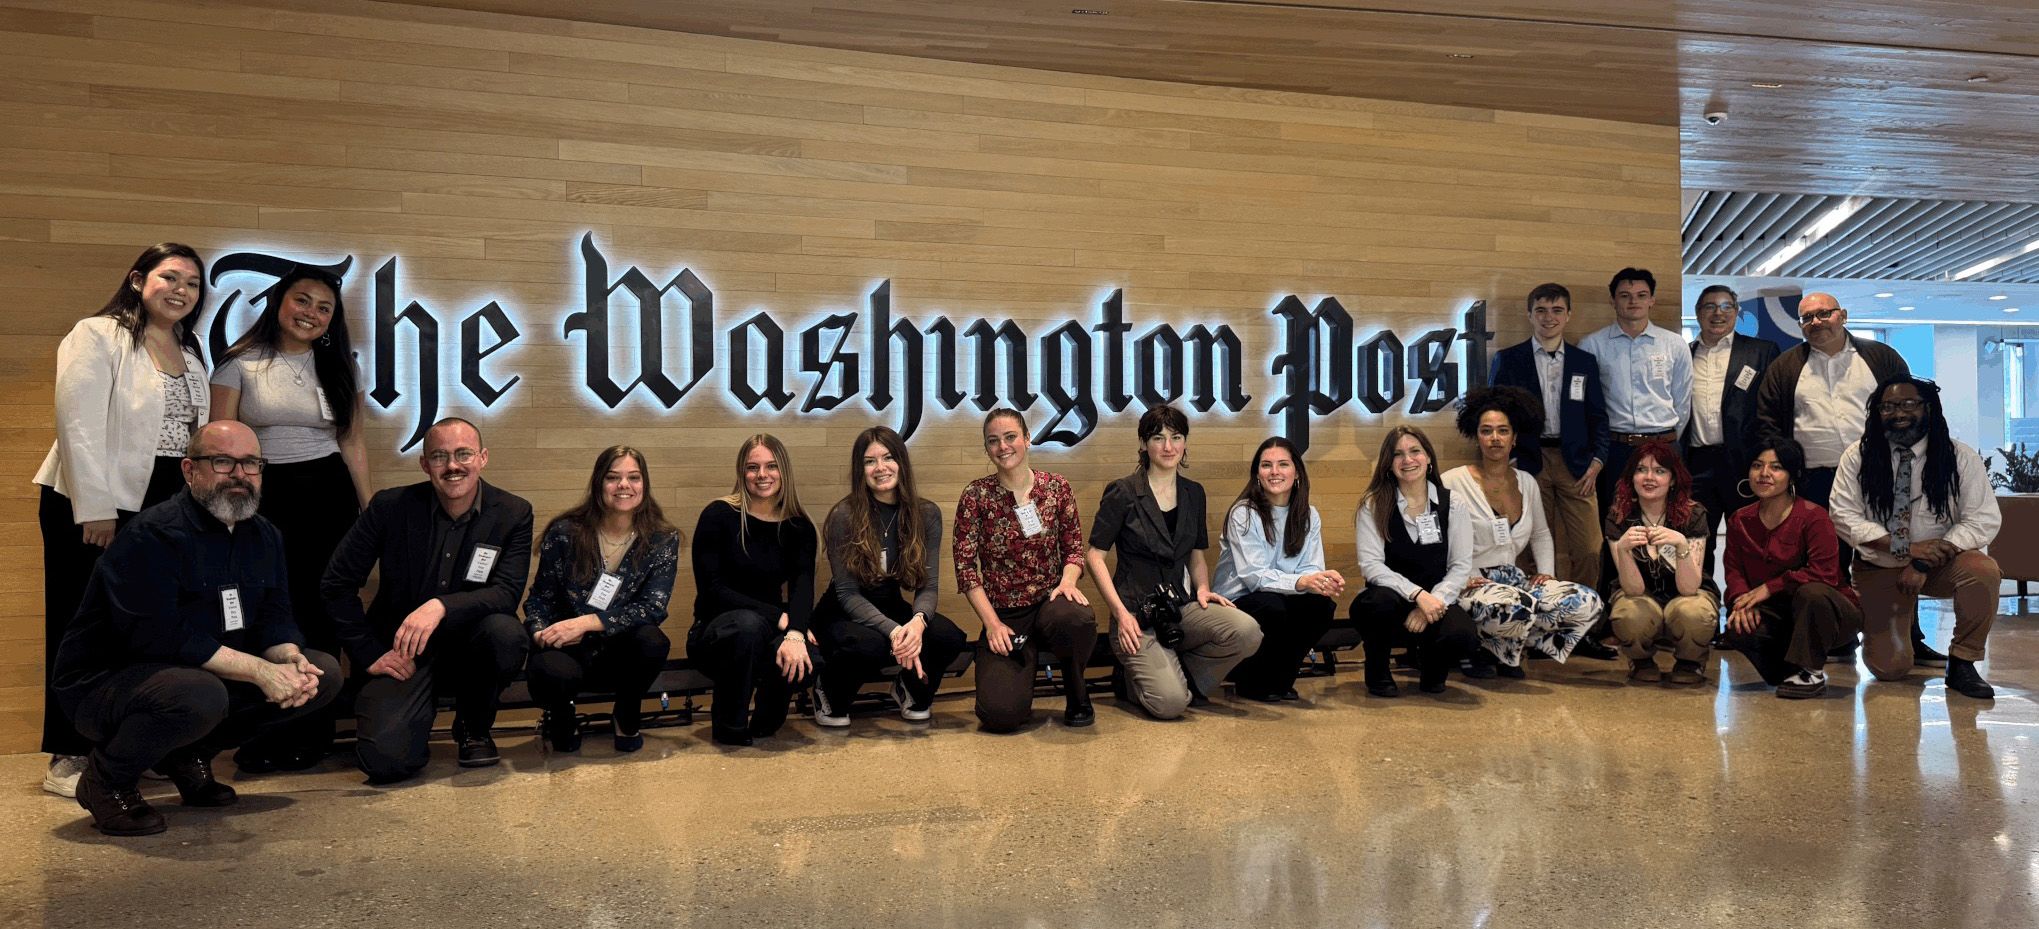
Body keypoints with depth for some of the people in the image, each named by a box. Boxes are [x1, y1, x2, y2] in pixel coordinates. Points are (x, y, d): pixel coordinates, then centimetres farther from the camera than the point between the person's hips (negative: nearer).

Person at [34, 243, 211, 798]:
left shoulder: (190, 356, 16)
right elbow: (79, 425, -12)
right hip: (92, 507, -6)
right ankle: (67, 760, 7)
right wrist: (95, 510, -17)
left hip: (164, 509, 6)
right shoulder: (97, 336, -5)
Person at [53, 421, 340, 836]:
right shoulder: (151, 536, -19)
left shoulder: (264, 537, 7)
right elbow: (158, 635, -28)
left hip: (210, 674, 8)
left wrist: (291, 661, -21)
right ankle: (107, 780, -7)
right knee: (199, 695, -40)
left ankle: (190, 754, 8)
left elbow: (274, 619, 4)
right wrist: (258, 670, -30)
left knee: (324, 673, -5)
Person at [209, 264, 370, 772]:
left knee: (320, 615, 0)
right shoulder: (241, 364, 2)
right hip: (263, 497, -2)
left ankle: (310, 737, 11)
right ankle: (260, 738, 9)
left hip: (328, 496, 2)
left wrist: (369, 510, 6)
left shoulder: (337, 368, 11)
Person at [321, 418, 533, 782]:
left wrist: (441, 607, -33)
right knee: (385, 760, -25)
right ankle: (421, 715, 14)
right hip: (401, 656, -1)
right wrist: (370, 654, -8)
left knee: (507, 634, -33)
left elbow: (507, 593, -17)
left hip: (468, 644, 2)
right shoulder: (391, 506, -6)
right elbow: (336, 585, -2)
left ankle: (475, 727, -2)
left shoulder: (513, 514, -6)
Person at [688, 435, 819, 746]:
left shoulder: (799, 527, 1)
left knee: (806, 660, -31)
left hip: (769, 632, 3)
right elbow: (712, 590, -14)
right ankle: (729, 728, -16)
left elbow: (803, 586, -14)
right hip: (714, 633, -2)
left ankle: (766, 717, 5)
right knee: (749, 623, -38)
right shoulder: (718, 516, -8)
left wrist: (795, 633, -36)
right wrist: (777, 615, -23)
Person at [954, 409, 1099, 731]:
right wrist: (992, 623, -11)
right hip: (1004, 615, -1)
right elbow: (965, 566, -2)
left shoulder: (1057, 487, 3)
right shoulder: (976, 496, -2)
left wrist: (1067, 580, -14)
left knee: (1077, 620, -39)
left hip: (1051, 600, 1)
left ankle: (1077, 697, -4)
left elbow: (1074, 547, 9)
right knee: (1001, 715, -24)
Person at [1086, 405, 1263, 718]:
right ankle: (1133, 677, 10)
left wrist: (1202, 587, 0)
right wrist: (1121, 613, -13)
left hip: (1181, 606, 5)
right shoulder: (1123, 493, -5)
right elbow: (1094, 555, -5)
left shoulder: (1193, 493, 11)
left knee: (1247, 631, -26)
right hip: (1137, 613, -5)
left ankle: (1182, 674, 0)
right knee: (1170, 703, -26)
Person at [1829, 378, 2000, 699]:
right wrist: (1905, 548, -21)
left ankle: (1962, 664, -13)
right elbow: (1845, 517, -10)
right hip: (1879, 569, 0)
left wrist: (1924, 564, -22)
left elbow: (1984, 521, -13)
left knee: (1983, 570, -34)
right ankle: (1908, 628, 27)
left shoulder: (1961, 458, -7)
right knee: (1889, 668, -12)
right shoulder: (1858, 457, -5)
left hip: (1941, 564, 0)